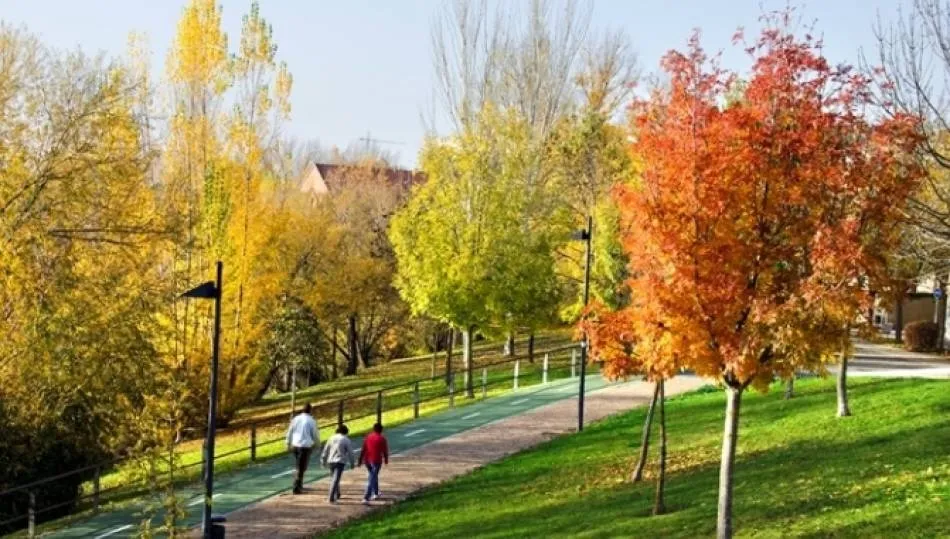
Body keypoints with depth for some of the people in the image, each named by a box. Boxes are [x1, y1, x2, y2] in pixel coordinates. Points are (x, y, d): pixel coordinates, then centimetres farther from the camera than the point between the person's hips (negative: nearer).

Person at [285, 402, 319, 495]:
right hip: (306, 446, -5)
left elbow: (289, 432, 8)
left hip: (295, 446, 5)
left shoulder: (295, 419, 2)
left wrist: (288, 444, 20)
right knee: (301, 468, 0)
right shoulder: (311, 421, -9)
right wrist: (318, 445, 15)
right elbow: (315, 434, -2)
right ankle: (296, 488, -5)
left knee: (300, 466, 22)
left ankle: (299, 485, 28)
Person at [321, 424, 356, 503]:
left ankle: (337, 494, 33)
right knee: (335, 480, -9)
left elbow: (326, 450, 10)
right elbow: (350, 453, -3)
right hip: (340, 461, -5)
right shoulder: (346, 440, -5)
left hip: (331, 461, 5)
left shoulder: (332, 438, 7)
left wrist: (324, 461, 19)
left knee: (334, 478, 21)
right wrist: (352, 463, 7)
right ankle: (331, 498, -16)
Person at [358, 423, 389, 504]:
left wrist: (360, 461, 8)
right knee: (372, 479, -6)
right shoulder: (382, 439, -6)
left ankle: (375, 494, 38)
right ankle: (366, 498, -16)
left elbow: (363, 450, 4)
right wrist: (386, 460, 14)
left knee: (373, 476, 26)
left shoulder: (367, 437, 5)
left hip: (367, 460, 5)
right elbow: (385, 451, -2)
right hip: (376, 461, -5)